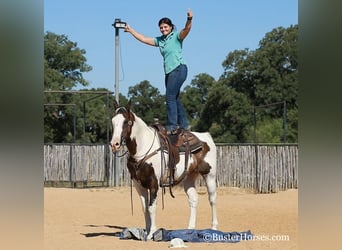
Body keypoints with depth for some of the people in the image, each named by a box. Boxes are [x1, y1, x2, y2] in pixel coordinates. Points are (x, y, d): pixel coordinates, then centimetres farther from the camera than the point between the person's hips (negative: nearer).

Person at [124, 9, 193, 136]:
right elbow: (144, 39, 19)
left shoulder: (176, 36, -2)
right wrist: (130, 30, 18)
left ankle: (172, 126, -16)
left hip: (178, 69, -8)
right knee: (174, 98, 10)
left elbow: (186, 30, -21)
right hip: (169, 72, 8)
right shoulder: (160, 40, 17)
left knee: (170, 97, -15)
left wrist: (189, 20, -41)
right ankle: (184, 124, 17)